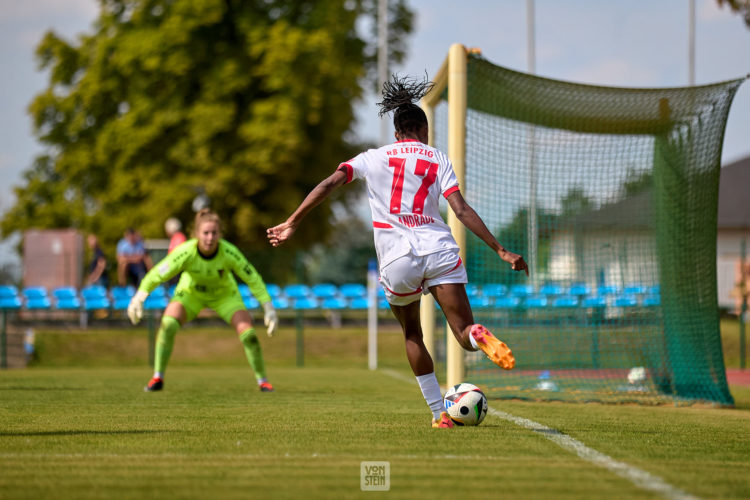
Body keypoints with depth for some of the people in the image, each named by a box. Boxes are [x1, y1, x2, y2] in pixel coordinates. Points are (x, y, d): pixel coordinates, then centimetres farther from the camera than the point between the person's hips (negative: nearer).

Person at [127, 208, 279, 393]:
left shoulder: (229, 253, -32)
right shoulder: (185, 252, -34)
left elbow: (252, 279, -21)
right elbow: (157, 274, -28)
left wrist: (268, 308, -22)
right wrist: (138, 299, -37)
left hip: (224, 294, 0)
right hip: (190, 293, 0)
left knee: (248, 333, -16)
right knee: (167, 324, -25)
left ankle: (262, 380, 6)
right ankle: (157, 378, -10)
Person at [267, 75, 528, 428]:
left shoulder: (374, 158, 12)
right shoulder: (438, 159, 11)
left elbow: (329, 184, -1)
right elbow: (462, 210, 0)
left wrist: (293, 222, 1)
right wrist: (501, 251, -1)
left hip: (396, 259, 1)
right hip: (439, 249, -1)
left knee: (412, 335, 22)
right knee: (465, 335, -2)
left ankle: (439, 413, 14)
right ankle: (480, 336, -41)